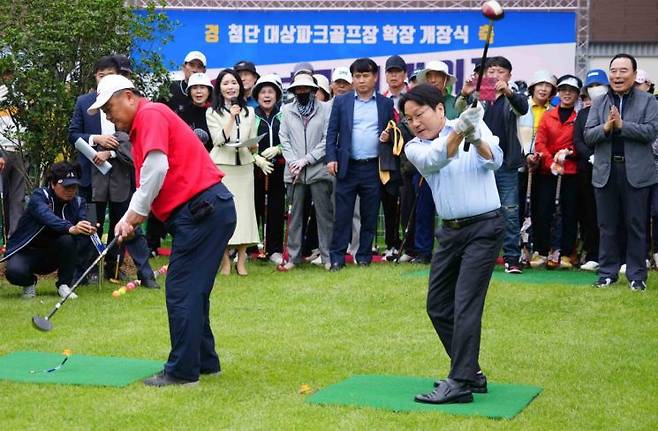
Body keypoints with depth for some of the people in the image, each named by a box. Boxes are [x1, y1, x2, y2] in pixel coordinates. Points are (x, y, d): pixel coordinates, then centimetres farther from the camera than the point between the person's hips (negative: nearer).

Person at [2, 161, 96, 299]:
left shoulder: (78, 202, -2)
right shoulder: (39, 196, -17)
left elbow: (83, 223, -20)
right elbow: (47, 217, -38)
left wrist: (89, 230, -46)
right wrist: (70, 228, -57)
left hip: (53, 255, 3)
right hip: (27, 251, -3)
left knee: (67, 239, -30)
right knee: (14, 272, -35)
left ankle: (64, 285, -10)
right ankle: (30, 282, 4)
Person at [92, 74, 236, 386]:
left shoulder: (151, 114, -9)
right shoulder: (143, 126, 23)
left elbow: (157, 167, -22)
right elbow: (146, 183, 25)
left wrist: (137, 212, -10)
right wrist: (128, 219, 10)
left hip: (202, 209, -10)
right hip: (206, 209, 10)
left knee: (181, 291, -6)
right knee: (193, 291, 15)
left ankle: (183, 371, -2)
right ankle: (205, 361, 22)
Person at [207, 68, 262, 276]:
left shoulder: (249, 112, 12)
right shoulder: (212, 113, 2)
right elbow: (219, 139, -10)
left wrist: (256, 155, -4)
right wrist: (232, 117, -13)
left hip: (244, 166, 3)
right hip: (221, 166, -3)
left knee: (244, 209, 0)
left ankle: (241, 260, 5)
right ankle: (225, 261, 4)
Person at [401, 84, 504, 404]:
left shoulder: (476, 126, -3)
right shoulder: (414, 148, 3)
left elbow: (495, 160, -19)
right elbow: (434, 160, -20)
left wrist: (477, 140, -40)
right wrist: (459, 132, -38)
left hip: (484, 227, -6)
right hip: (450, 231, 6)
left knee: (466, 303, -13)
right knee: (438, 306, 10)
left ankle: (460, 383, -12)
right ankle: (471, 372, 22)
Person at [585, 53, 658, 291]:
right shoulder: (598, 103, 11)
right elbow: (588, 136, 3)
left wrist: (621, 124, -18)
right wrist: (606, 127, -16)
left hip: (636, 172, -3)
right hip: (605, 171, 3)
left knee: (636, 225, 3)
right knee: (607, 226, 8)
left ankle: (636, 274, 10)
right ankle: (608, 272, 16)